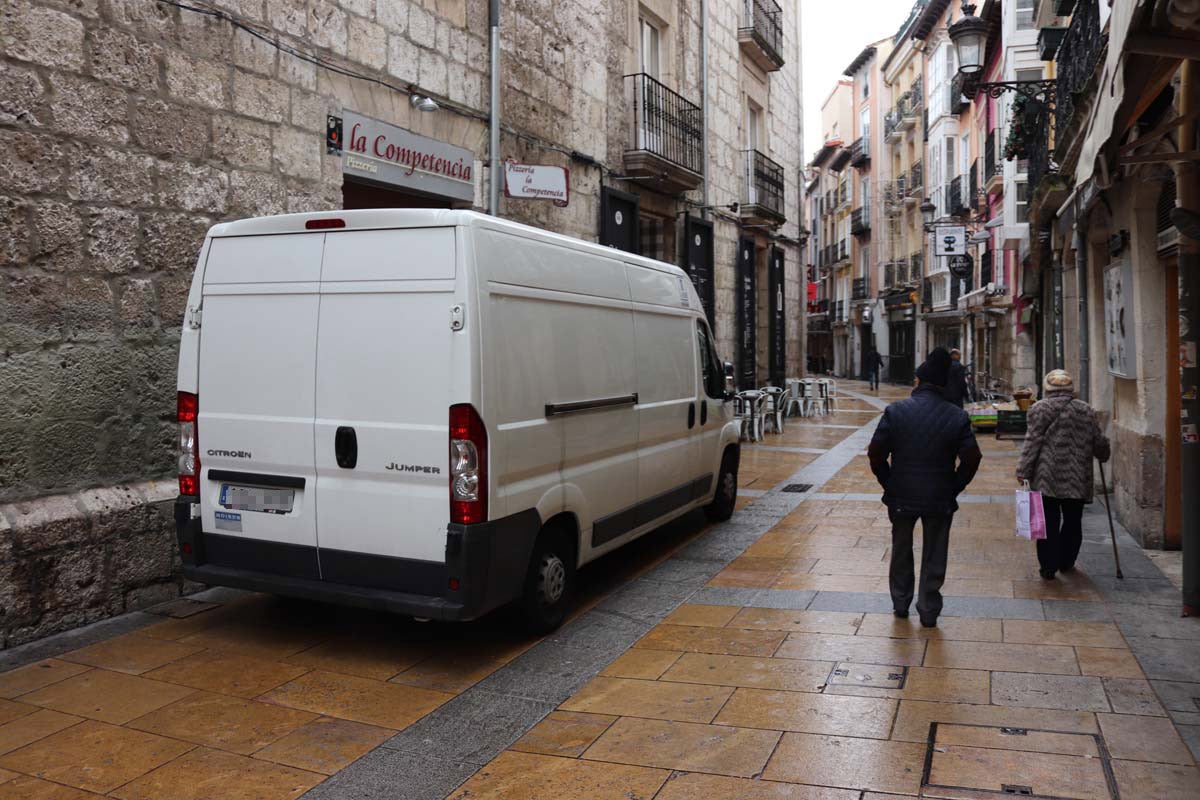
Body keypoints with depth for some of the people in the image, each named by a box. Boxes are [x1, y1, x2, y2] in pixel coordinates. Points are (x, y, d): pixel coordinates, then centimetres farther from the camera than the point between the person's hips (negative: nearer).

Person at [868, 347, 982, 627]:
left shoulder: (895, 411, -10)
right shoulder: (957, 416, -7)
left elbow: (876, 452, -11)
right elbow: (972, 458, -9)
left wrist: (888, 482, 3)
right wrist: (954, 487, 3)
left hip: (901, 497, 0)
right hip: (940, 499, 0)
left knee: (901, 550, 20)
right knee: (934, 556, 13)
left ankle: (900, 603, 32)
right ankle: (929, 611, 20)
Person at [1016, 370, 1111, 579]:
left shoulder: (1039, 409, -3)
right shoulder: (1086, 410, 7)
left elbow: (1033, 442, -8)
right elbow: (1099, 442, 12)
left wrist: (1023, 470, -7)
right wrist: (1105, 455, 33)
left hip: (1046, 477, -3)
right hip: (1077, 478, 3)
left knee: (1049, 522, 1)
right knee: (1073, 522, 15)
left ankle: (1048, 566, -1)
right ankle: (1066, 562, 25)